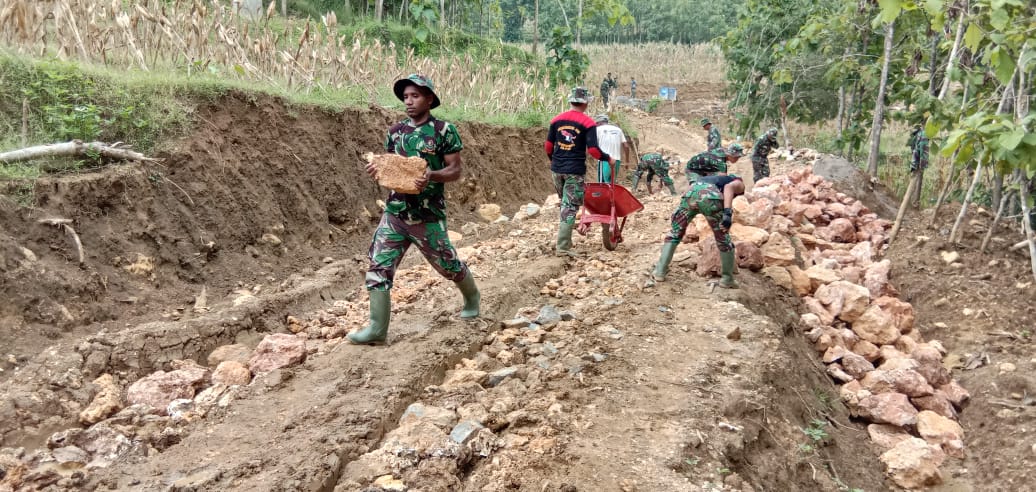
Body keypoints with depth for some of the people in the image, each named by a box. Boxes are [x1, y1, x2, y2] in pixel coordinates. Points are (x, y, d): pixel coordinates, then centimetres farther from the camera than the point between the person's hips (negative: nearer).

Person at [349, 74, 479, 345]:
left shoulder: (444, 130, -7)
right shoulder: (395, 131, 8)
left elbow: (455, 170, -7)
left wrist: (432, 175, -26)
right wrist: (380, 171, -7)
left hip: (428, 216, -4)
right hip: (394, 212, 5)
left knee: (447, 264, 11)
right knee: (379, 266, -5)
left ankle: (472, 296, 41)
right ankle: (377, 328, 0)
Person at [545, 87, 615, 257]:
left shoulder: (557, 120, 7)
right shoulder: (588, 123, -8)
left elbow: (548, 145, 10)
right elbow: (592, 149, -15)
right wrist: (608, 159, 1)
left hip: (557, 169, 5)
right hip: (575, 171, -5)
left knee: (565, 203, 21)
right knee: (570, 207, -2)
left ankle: (564, 241, 25)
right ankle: (562, 247, -5)